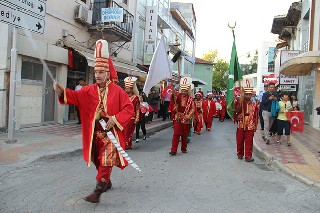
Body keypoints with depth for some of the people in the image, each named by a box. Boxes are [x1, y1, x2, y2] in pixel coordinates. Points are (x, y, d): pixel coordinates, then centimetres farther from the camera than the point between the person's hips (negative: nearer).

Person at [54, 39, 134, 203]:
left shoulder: (117, 91, -8)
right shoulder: (89, 90, 5)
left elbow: (129, 108, -9)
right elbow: (76, 96, -5)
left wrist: (115, 119, -20)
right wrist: (62, 93, -25)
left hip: (111, 132, -5)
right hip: (94, 132, 5)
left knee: (106, 162, -8)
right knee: (98, 161, 17)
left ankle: (98, 191, -2)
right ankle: (107, 182, 39)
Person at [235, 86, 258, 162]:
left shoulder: (254, 104, 5)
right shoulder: (240, 103, 1)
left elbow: (256, 116, 8)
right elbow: (237, 111, -16)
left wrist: (255, 125, 5)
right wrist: (240, 103, -26)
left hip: (250, 127, 0)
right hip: (241, 125, 0)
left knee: (249, 142, 1)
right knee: (240, 141, 9)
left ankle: (248, 156, 8)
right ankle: (240, 154, 24)